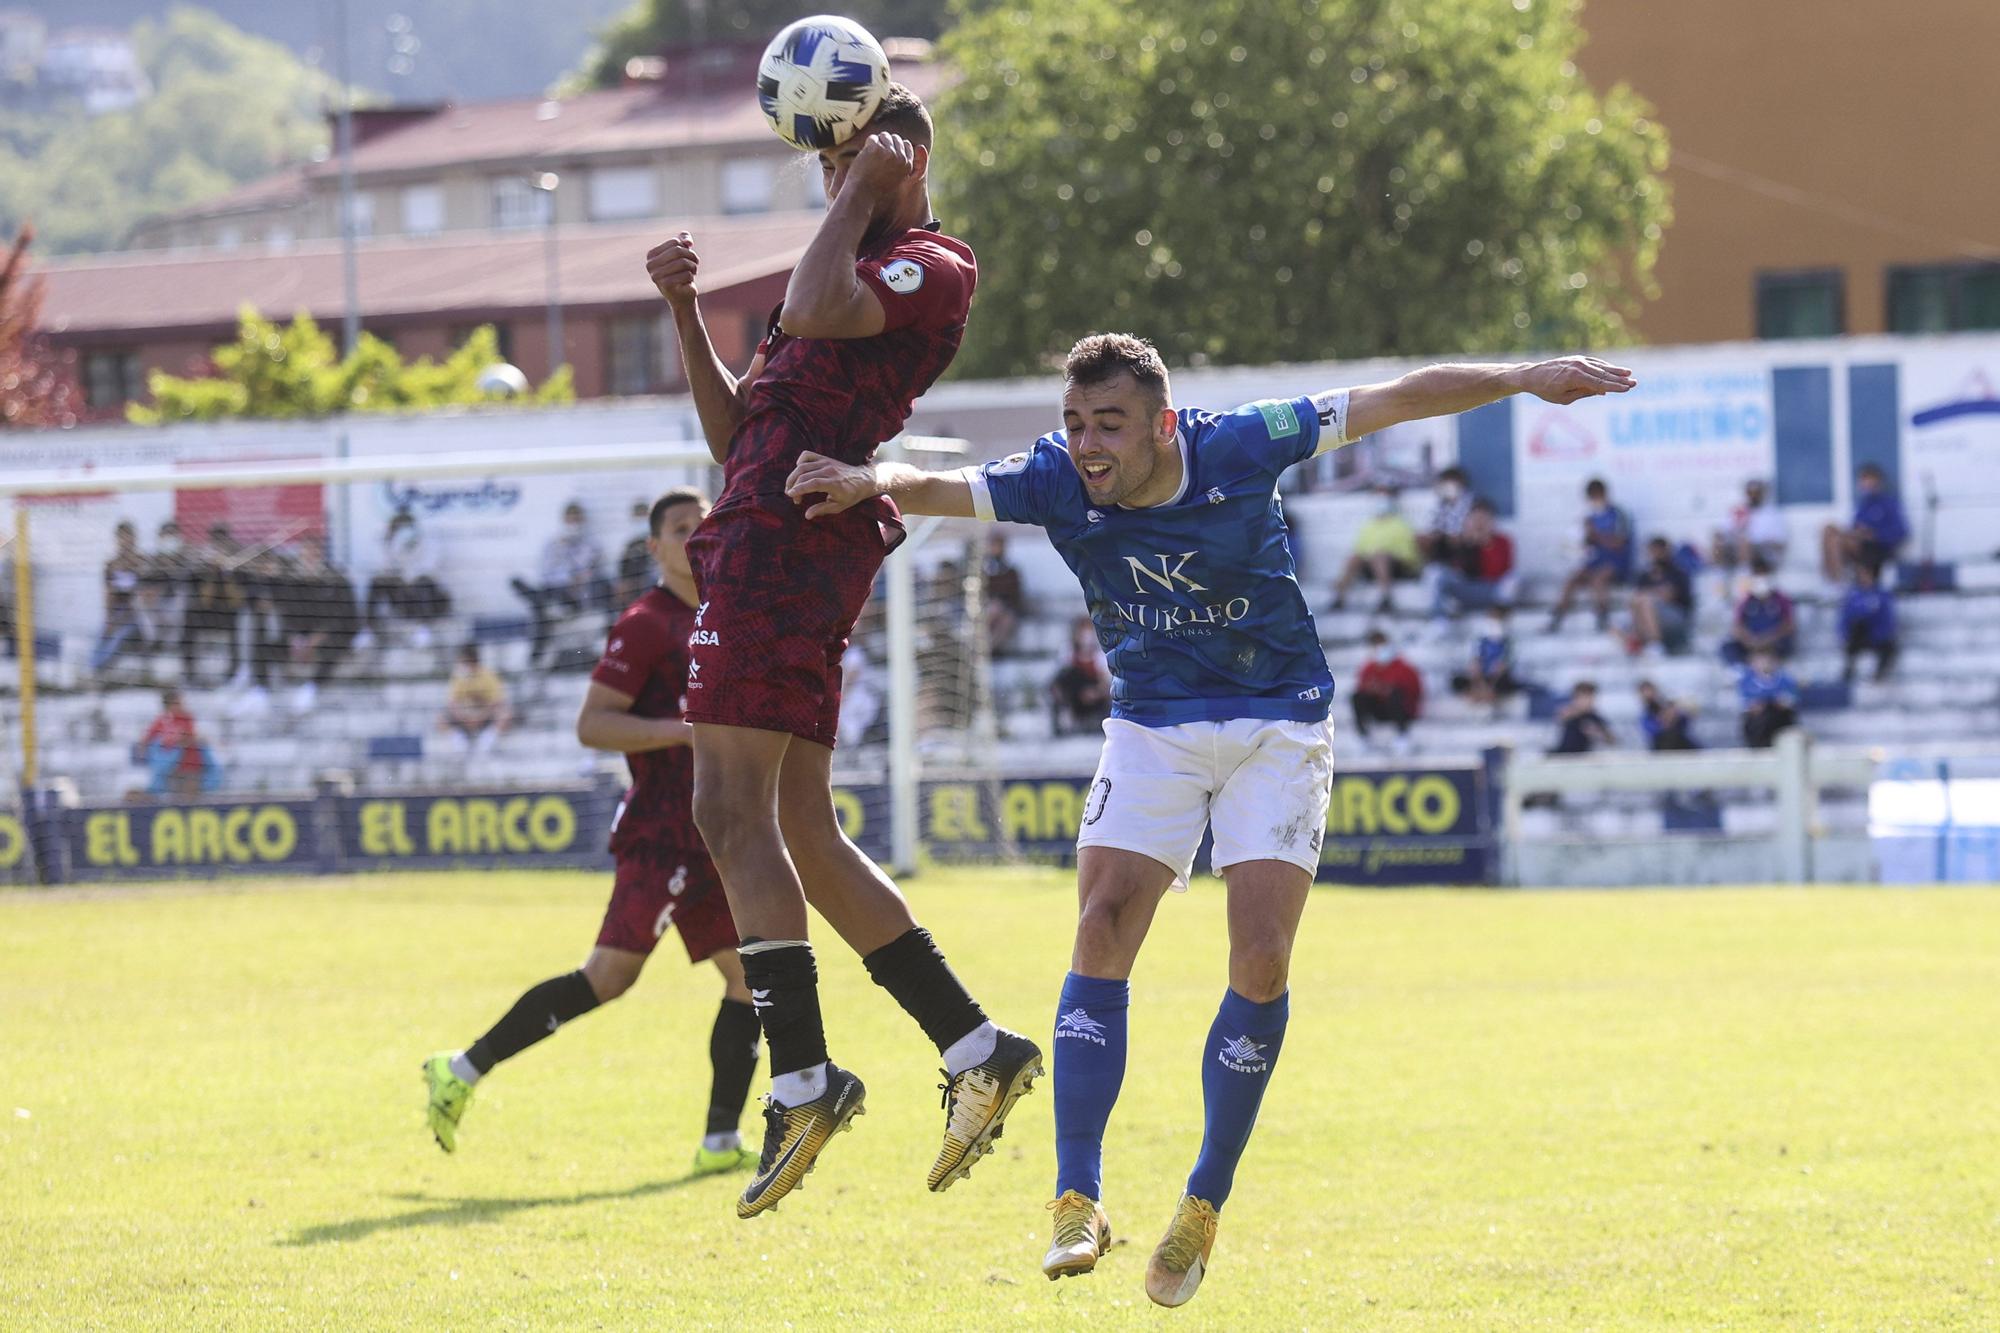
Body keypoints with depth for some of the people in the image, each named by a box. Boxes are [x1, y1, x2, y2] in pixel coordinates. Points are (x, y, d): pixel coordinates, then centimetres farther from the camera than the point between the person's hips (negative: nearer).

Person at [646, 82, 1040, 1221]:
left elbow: (817, 310, -23)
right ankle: (976, 1047, 9)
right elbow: (736, 433, 28)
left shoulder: (933, 267, -1)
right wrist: (686, 312, 17)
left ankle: (802, 1079, -18)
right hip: (769, 538, 10)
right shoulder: (867, 273, 29)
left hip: (788, 532, -10)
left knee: (734, 810, -15)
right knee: (803, 833, 9)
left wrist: (863, 196, -8)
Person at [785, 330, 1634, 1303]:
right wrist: (869, 483, -46)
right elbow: (935, 487, -23)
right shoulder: (1055, 483, -14)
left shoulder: (1240, 448, -19)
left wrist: (1522, 378, -18)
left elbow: (1397, 400, -14)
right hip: (1151, 728, 2)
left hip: (1277, 722, -2)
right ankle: (1077, 1201, -12)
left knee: (1260, 962, -12)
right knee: (1100, 935, -14)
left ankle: (1204, 1206, 2)